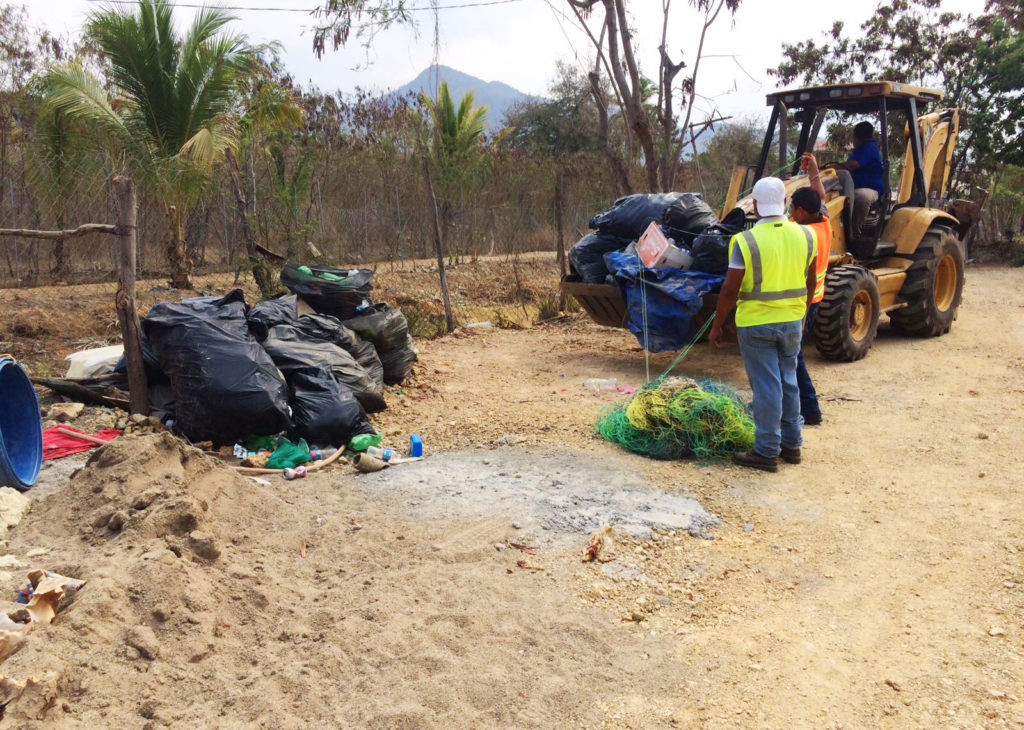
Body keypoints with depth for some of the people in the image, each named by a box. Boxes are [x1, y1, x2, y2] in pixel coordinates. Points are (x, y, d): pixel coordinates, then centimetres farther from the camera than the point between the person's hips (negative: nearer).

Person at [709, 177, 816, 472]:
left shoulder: (746, 241, -15)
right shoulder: (804, 236, 1)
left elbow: (730, 290, -14)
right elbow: (810, 283, 10)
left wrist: (717, 325, -4)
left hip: (756, 325, -5)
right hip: (792, 322, 5)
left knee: (767, 387, 1)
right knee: (789, 382, 17)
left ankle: (766, 452, 9)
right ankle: (791, 445, 27)